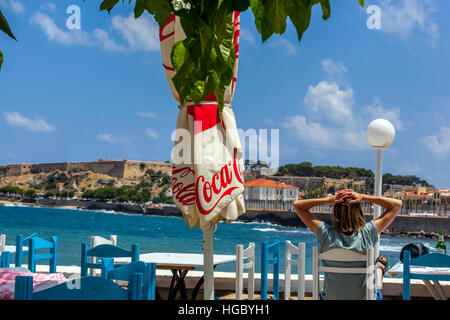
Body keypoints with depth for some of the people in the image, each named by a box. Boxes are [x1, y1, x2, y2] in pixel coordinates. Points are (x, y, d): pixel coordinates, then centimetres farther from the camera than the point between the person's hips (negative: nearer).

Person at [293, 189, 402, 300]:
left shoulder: (327, 234, -20)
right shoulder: (368, 233, -22)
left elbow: (297, 205, -10)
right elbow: (397, 204, -12)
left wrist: (328, 199, -18)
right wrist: (364, 197, -16)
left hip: (331, 296, 1)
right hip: (362, 296, -1)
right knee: (382, 260, 28)